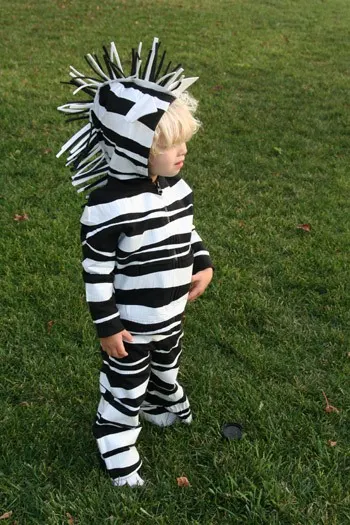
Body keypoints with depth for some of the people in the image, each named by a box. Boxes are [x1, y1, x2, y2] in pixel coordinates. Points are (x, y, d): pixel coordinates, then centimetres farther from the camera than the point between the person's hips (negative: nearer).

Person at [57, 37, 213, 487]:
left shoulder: (175, 186, -6)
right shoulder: (108, 206, -29)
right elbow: (96, 269, -22)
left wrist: (202, 264, 0)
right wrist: (106, 325, -17)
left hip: (171, 315, 7)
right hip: (130, 326, -7)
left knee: (166, 371, 32)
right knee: (124, 392, 14)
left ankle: (164, 408, 62)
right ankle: (118, 453, 38)